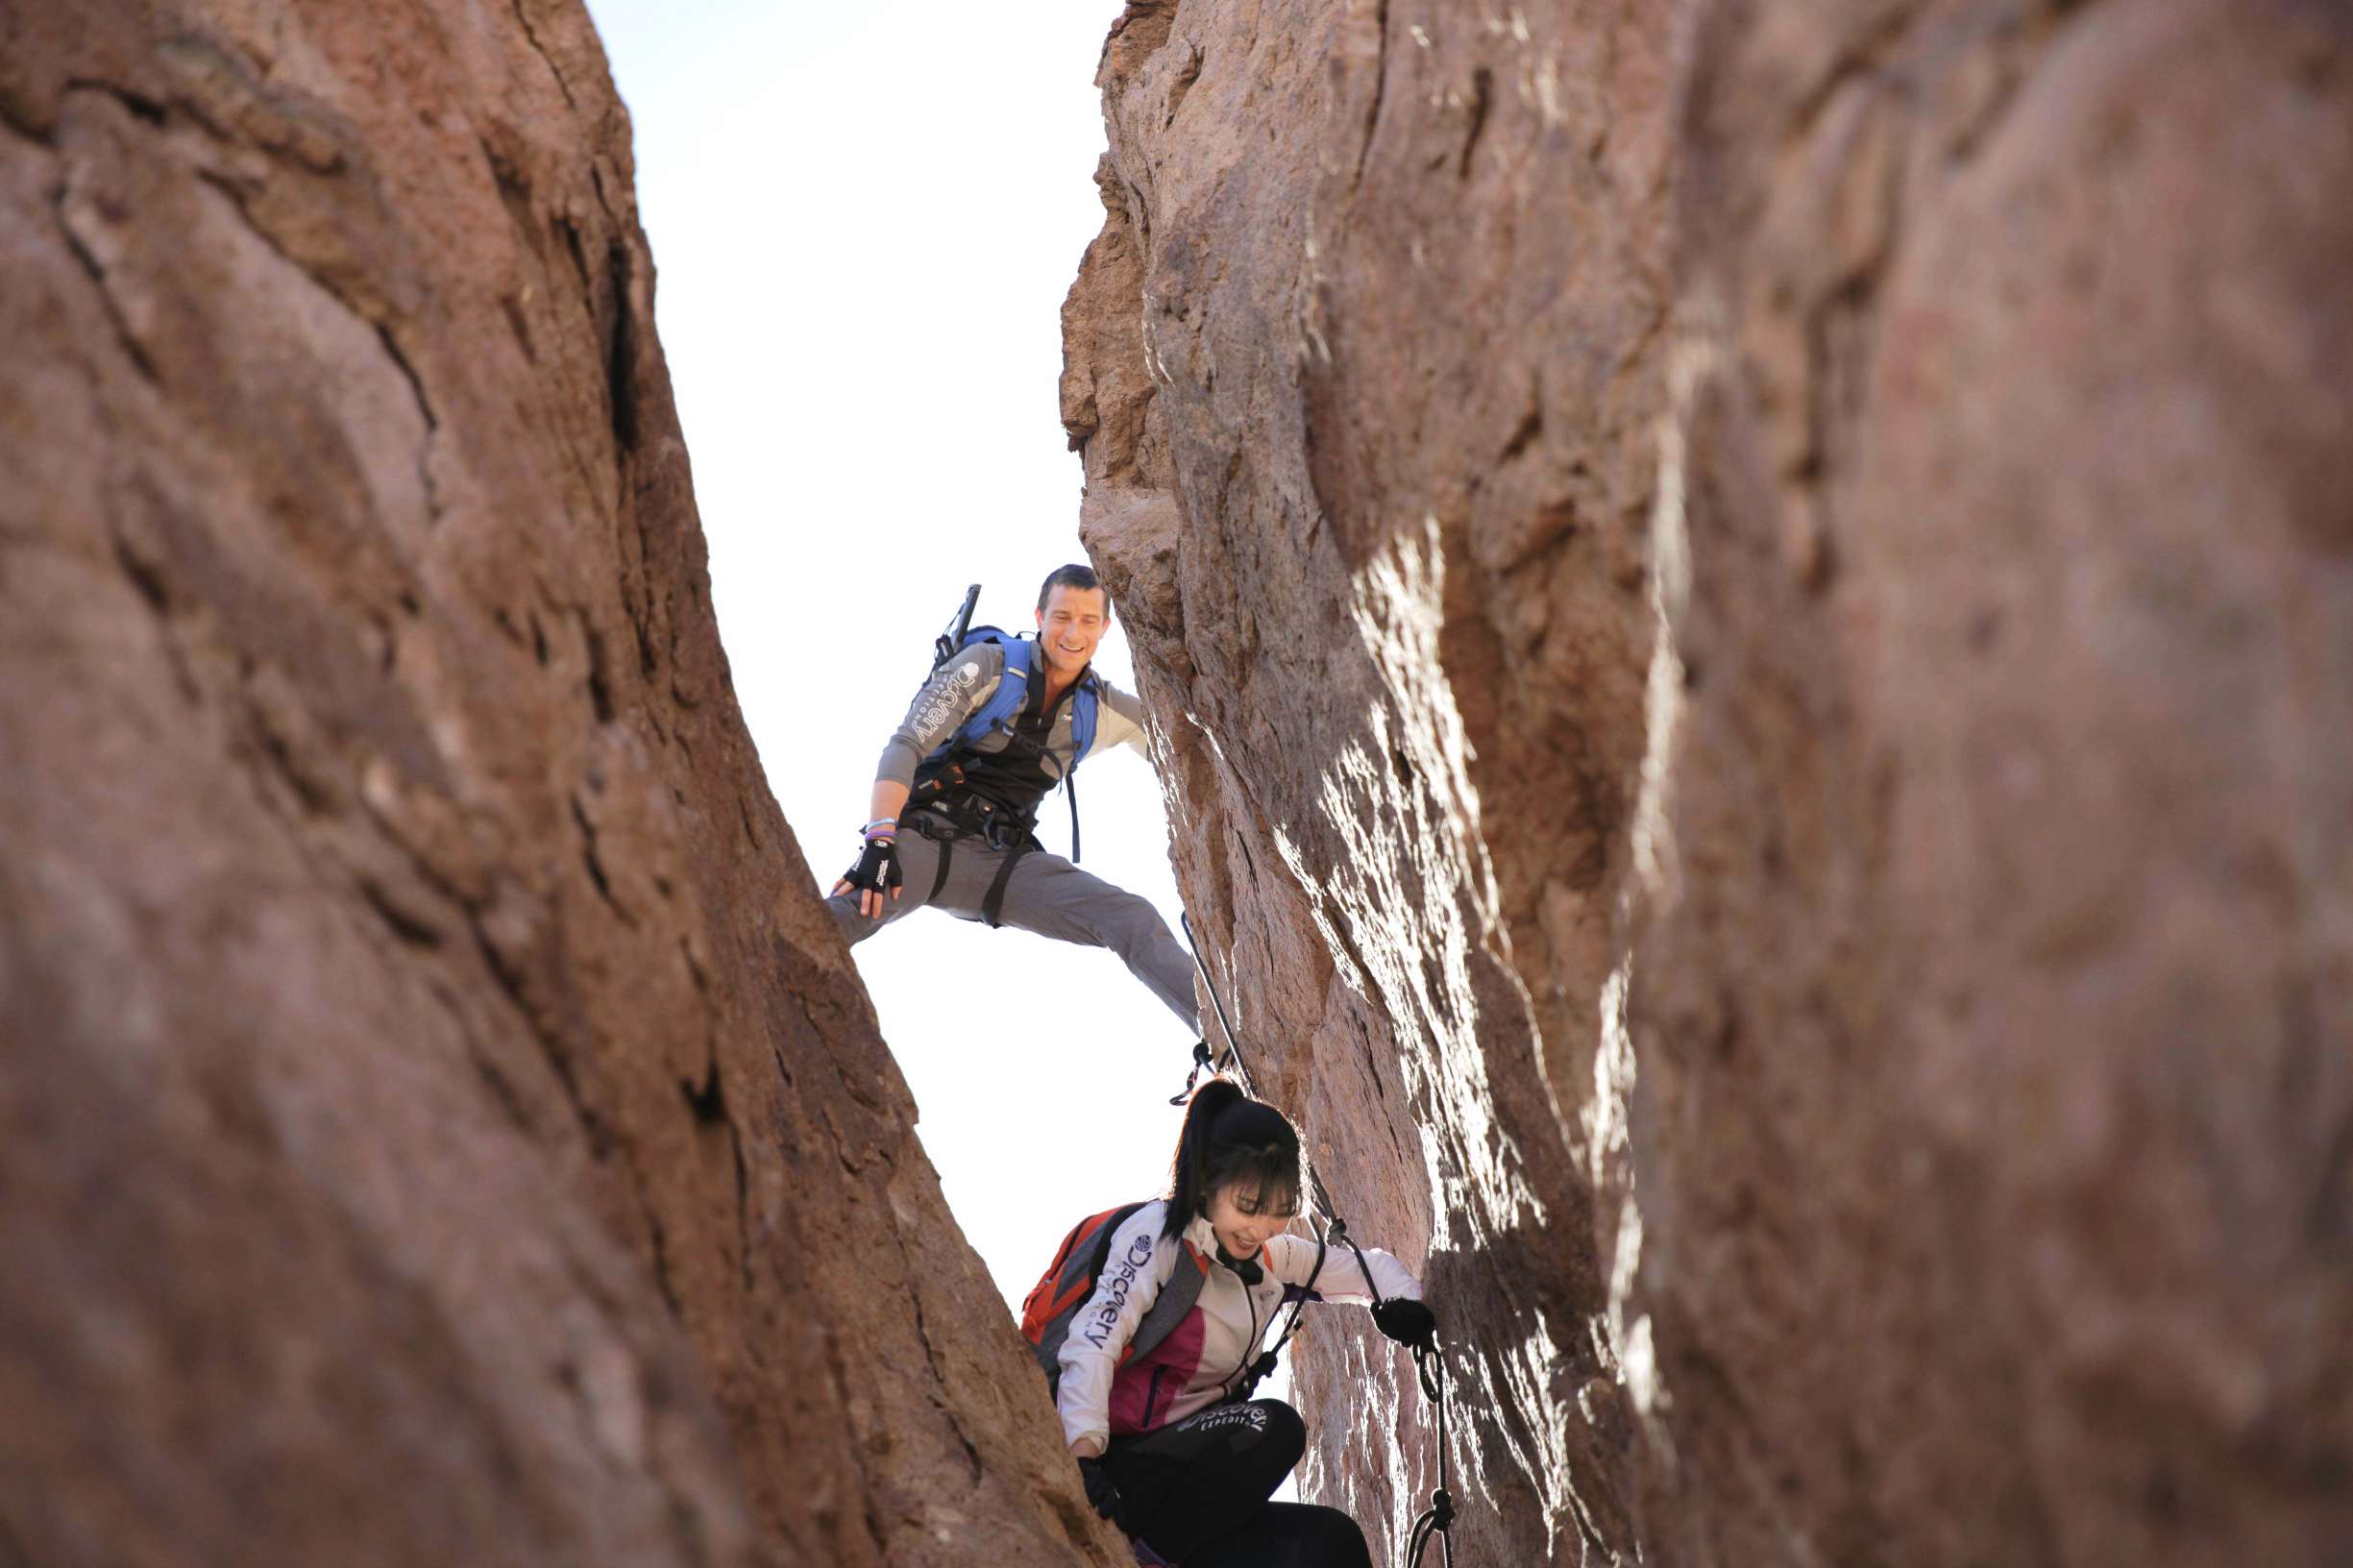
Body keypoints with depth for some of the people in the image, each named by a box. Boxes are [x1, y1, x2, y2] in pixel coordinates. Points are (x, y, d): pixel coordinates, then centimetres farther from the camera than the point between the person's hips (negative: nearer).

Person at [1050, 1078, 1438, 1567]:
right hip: (1124, 1473, -7)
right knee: (1274, 1426, -26)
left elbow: (1368, 1265, 23)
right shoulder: (1156, 1233, -11)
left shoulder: (1272, 1255, 10)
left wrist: (1404, 1303, -1)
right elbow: (1092, 1342, -22)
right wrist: (1083, 1458, -36)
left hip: (1192, 1480, 7)